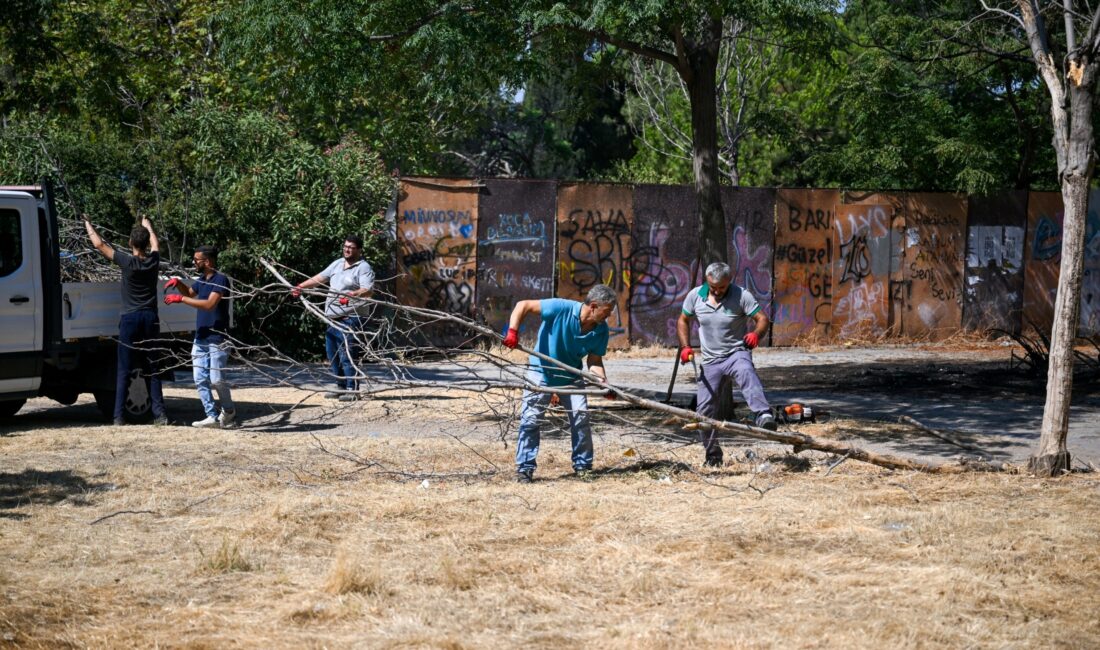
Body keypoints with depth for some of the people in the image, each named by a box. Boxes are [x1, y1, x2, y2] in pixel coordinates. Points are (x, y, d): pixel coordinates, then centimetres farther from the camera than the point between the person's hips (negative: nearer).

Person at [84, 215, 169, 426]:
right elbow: (156, 244, 27)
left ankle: (119, 416, -3)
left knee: (124, 370, -1)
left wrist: (87, 224, 16)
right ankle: (160, 414, 2)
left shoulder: (127, 262, -8)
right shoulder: (153, 261, 3)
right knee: (152, 369, 7)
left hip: (130, 318, -3)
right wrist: (147, 225, 46)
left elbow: (99, 244, 0)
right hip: (150, 318, 3)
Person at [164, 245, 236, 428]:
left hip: (217, 339, -9)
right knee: (200, 380, 4)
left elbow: (210, 304, -28)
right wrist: (178, 283, 10)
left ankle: (229, 411, 13)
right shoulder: (201, 280, 12)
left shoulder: (220, 280, -15)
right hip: (200, 338, 9)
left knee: (216, 379, -9)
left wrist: (180, 299, -26)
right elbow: (190, 293, 31)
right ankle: (212, 416, 8)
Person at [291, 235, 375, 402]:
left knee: (347, 356, -12)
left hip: (350, 319, -8)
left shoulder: (364, 268, -6)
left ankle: (352, 390, -9)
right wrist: (300, 286, 14)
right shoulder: (337, 264, 18)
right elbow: (320, 278, 22)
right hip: (333, 319, 9)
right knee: (333, 355, 13)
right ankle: (341, 387, 22)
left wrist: (351, 295, -37)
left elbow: (368, 290, -20)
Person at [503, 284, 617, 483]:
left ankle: (583, 465, 12)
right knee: (531, 419, -6)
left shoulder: (601, 330, -12)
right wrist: (513, 331, -35)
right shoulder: (561, 309, -27)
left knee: (581, 418, -2)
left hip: (571, 376, 4)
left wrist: (603, 381, -25)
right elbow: (523, 305, -23)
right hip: (542, 371, -4)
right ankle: (525, 468, 2)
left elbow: (595, 361, -7)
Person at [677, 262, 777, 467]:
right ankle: (713, 456, 21)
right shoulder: (695, 296, -2)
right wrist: (685, 346, -1)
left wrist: (756, 334, -38)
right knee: (703, 409, 3)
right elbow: (683, 320, 13)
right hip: (711, 360, 4)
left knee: (746, 372, -39)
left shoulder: (741, 295, -13)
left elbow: (763, 319, -16)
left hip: (737, 353, -4)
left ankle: (764, 416, -61)